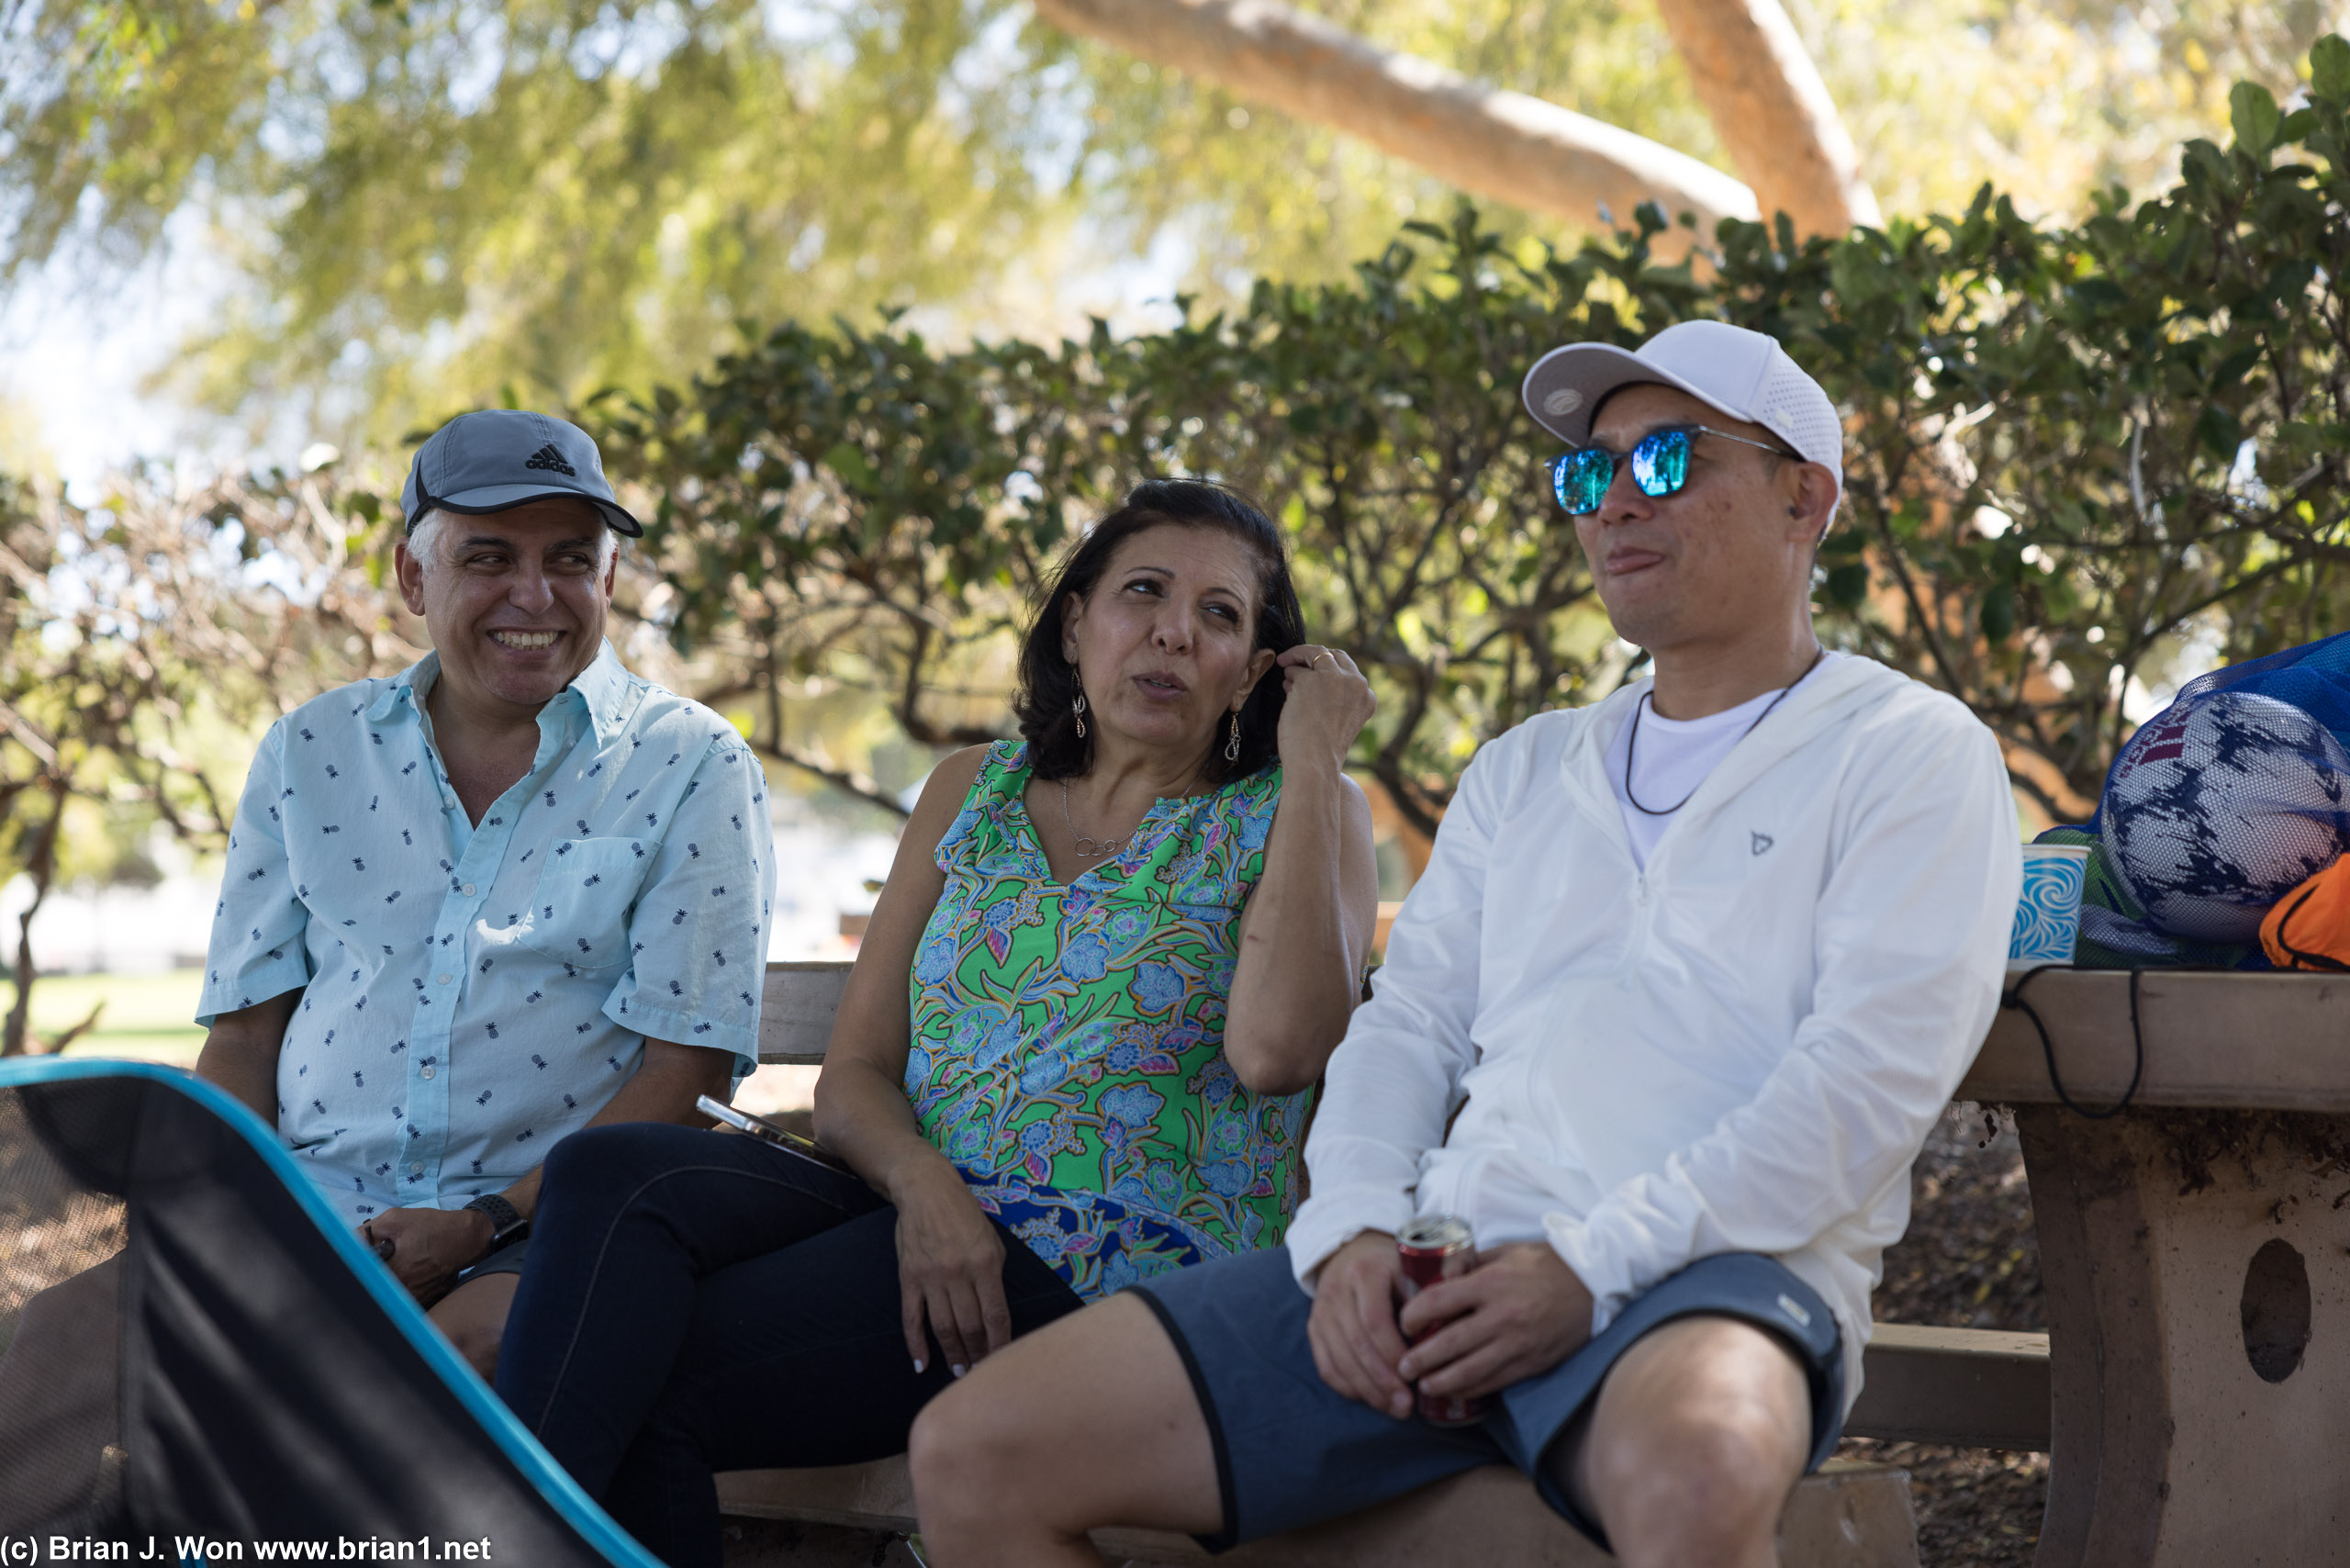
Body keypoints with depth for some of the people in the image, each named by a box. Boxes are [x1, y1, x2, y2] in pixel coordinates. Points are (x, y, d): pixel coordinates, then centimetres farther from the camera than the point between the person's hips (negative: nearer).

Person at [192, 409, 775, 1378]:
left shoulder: (694, 769, 2)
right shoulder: (307, 753, 13)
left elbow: (686, 1069, -4)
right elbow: (244, 1030, 14)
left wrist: (487, 1224, -16)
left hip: (547, 1219, -4)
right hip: (308, 1205, 4)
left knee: (473, 1346, -37)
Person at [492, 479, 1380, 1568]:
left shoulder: (1285, 821, 6)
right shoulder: (972, 793, 18)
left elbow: (1278, 1049, -17)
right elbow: (852, 1077, 12)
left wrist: (1312, 764, -9)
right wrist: (921, 1184, -12)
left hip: (1110, 1269, -5)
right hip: (919, 1218, 5)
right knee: (611, 1175, -25)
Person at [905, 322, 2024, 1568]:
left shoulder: (1912, 754, 7)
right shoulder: (1523, 772, 27)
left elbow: (1872, 1073, -7)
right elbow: (1409, 1022, 20)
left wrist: (1592, 1265, -15)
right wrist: (1354, 1230, -2)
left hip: (1709, 1277, -5)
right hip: (1443, 1267, 6)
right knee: (973, 1457, -10)